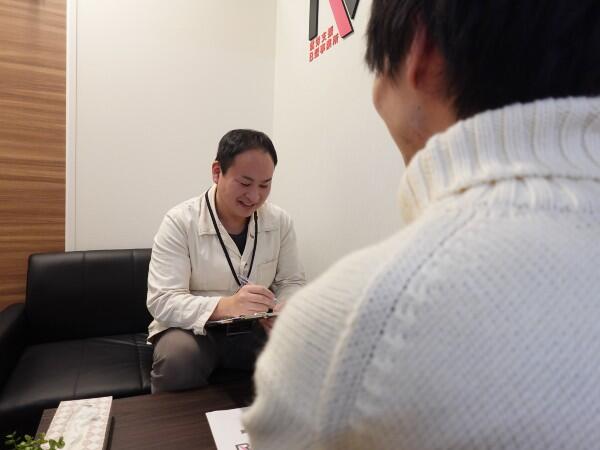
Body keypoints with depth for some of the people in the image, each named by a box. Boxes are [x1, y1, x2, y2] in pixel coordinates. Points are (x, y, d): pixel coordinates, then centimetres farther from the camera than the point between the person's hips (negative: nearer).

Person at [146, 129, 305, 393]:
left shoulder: (280, 222, -2)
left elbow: (291, 282, 6)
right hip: (192, 328, -2)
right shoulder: (179, 222, -13)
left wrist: (284, 309, -19)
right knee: (178, 356, -34)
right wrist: (224, 306, -37)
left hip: (256, 329, 3)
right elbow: (162, 301, -19)